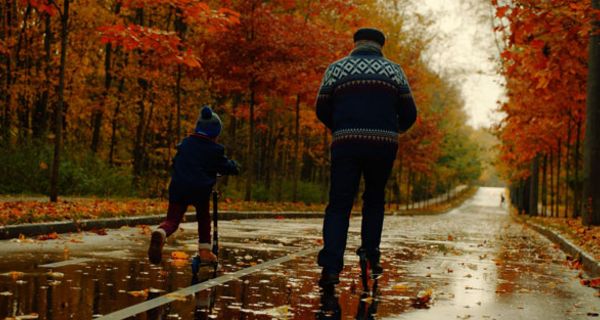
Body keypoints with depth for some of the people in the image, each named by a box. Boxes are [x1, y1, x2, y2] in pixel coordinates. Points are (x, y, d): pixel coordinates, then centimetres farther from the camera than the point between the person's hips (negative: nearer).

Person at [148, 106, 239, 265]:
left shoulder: (184, 144, 13)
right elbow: (227, 167, 4)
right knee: (204, 218, 22)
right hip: (201, 190, -2)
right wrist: (234, 165, 26)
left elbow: (175, 163, 24)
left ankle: (160, 234, -32)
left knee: (172, 219, 2)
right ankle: (205, 251, 19)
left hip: (178, 187, 2)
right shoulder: (215, 150, 0)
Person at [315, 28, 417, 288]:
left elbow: (322, 110, 11)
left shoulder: (336, 68, 11)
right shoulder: (393, 70, 11)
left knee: (339, 205, 0)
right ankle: (371, 253, 15)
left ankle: (331, 266, -13)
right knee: (375, 200, 21)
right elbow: (409, 113, 8)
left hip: (346, 143, 0)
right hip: (383, 143, 1)